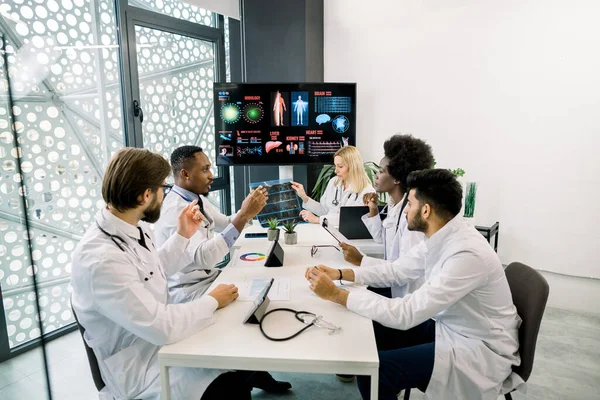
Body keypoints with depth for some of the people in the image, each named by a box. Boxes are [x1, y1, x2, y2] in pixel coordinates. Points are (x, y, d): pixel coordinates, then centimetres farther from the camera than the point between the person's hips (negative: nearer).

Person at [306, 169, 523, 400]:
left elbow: (405, 314, -33)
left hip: (480, 349, -8)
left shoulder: (467, 254, -32)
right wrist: (339, 274, -3)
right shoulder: (440, 237, -5)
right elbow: (397, 270, 6)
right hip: (449, 326, 8)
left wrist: (336, 294, -28)